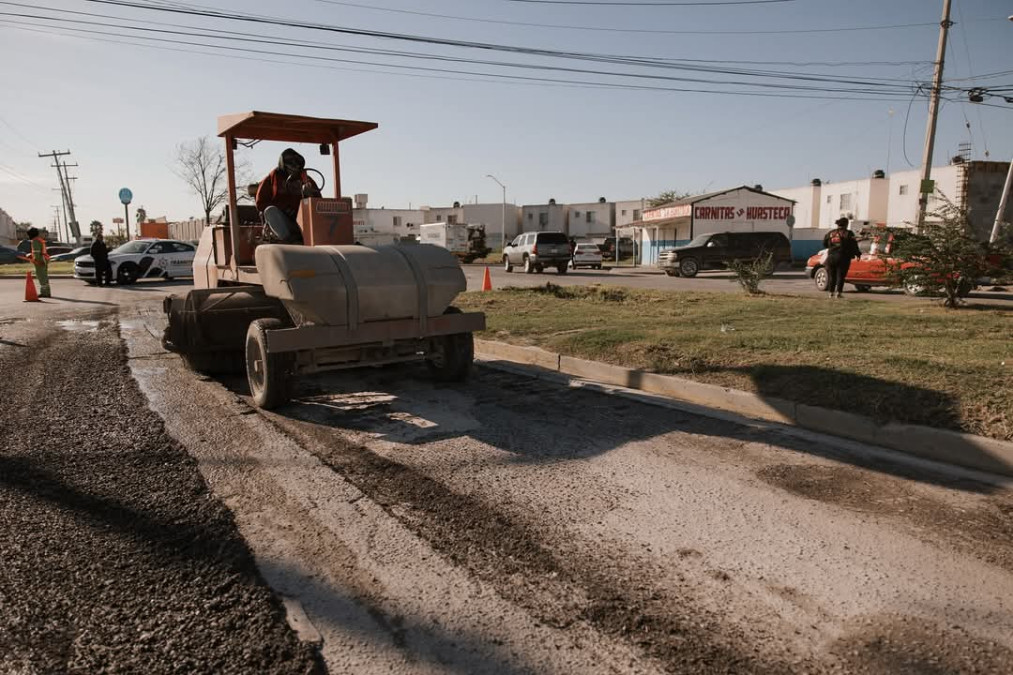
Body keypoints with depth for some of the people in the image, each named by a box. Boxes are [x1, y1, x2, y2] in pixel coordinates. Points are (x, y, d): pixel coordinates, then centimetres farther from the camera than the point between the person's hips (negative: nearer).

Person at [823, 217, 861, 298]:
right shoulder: (848, 234, -4)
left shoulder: (830, 233, 8)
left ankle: (830, 292, 12)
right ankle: (838, 292, -6)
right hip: (843, 257, -3)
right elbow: (853, 245, -5)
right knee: (840, 276, -1)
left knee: (832, 276, 12)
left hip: (831, 257, 4)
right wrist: (857, 254, 8)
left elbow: (824, 244, 15)